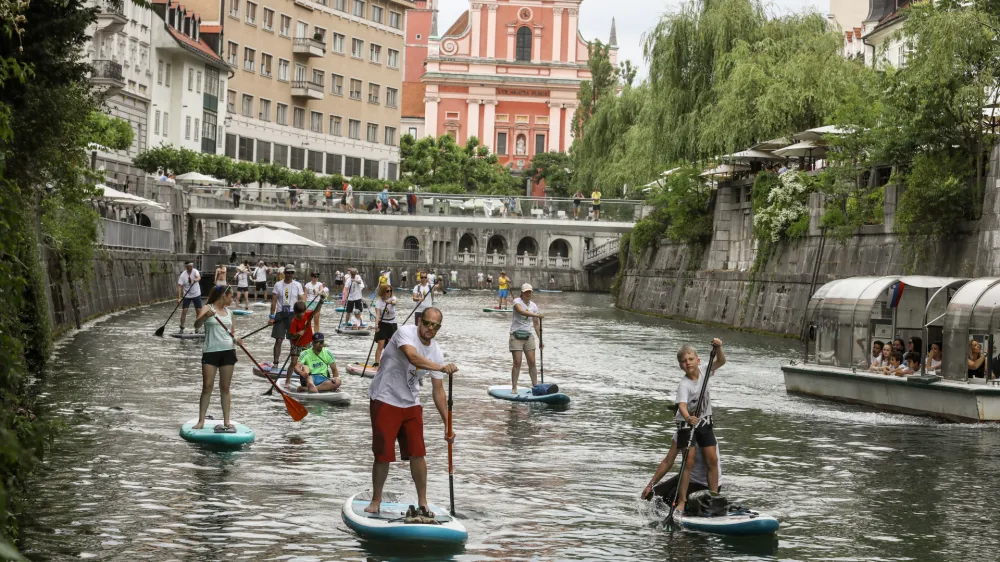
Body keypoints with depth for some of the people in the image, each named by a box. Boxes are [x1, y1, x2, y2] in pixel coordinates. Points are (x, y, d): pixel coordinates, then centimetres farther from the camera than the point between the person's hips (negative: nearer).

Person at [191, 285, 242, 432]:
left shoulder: (228, 312, 14)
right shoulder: (208, 309, -2)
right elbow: (196, 325, -17)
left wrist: (236, 339, -1)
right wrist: (205, 316, -36)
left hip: (228, 352, 4)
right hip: (210, 352, -4)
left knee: (225, 387, 6)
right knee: (207, 387, -7)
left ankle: (226, 421, 10)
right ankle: (201, 421, -3)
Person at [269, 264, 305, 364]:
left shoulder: (297, 285, 3)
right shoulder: (278, 285, 2)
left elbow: (302, 301, 3)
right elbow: (274, 301, 1)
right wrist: (272, 317, -5)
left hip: (293, 314, 0)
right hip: (280, 314, 0)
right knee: (278, 340, -2)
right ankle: (275, 363, 2)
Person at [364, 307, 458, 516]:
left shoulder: (436, 352, 1)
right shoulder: (405, 333, -17)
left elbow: (438, 391, 4)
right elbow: (413, 357, -38)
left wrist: (448, 425, 0)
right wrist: (441, 367, -53)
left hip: (411, 404, 5)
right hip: (385, 400, -5)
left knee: (417, 453, -1)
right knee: (383, 455, -4)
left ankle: (422, 503, 11)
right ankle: (376, 499, 17)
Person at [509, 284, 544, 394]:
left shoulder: (533, 306, 7)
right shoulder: (517, 301, -7)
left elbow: (536, 324, 12)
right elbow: (521, 311, -29)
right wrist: (537, 315, -40)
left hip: (529, 336, 4)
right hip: (516, 335, -4)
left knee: (532, 362, 1)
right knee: (517, 363, -8)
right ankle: (514, 388, -2)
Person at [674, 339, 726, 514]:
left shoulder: (704, 372, -6)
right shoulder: (684, 385, -23)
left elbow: (721, 361, -4)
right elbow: (682, 405, -36)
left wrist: (718, 348, -23)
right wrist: (689, 418, -55)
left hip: (704, 422, 5)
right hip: (687, 423, -5)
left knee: (712, 460, 2)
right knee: (689, 462, -11)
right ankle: (681, 501, -8)